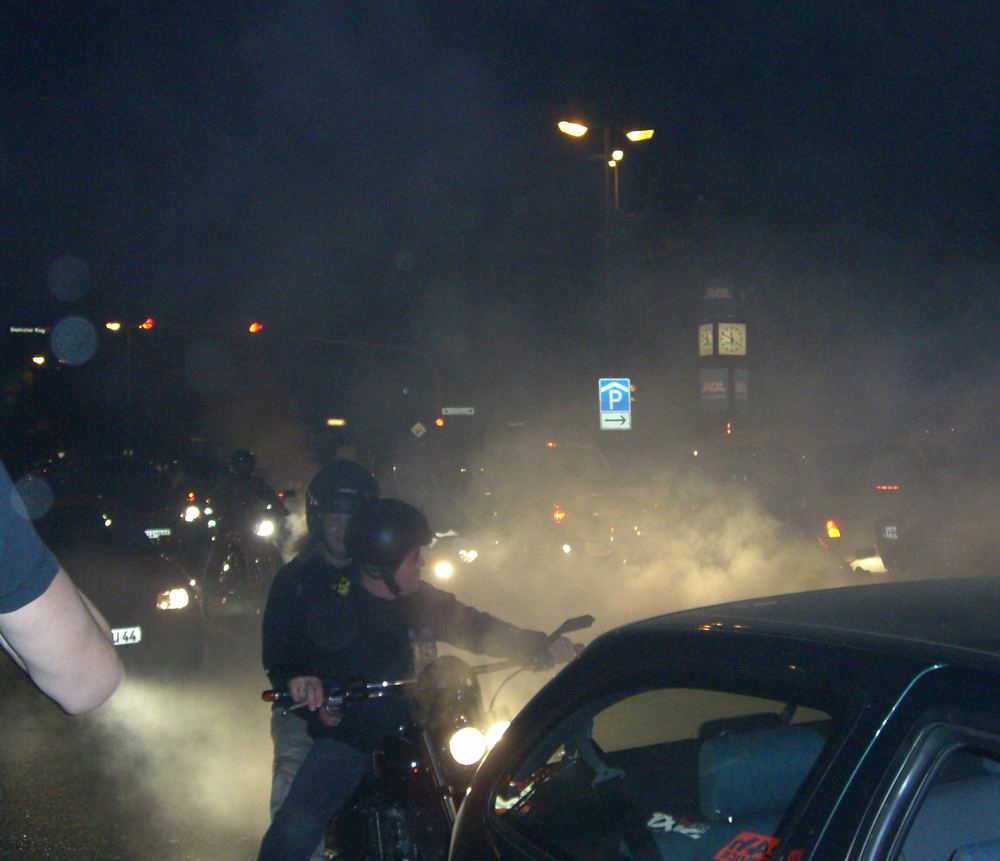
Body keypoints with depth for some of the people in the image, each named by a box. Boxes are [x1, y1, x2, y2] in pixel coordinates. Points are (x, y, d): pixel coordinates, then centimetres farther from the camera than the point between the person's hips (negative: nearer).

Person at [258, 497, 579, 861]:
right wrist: (299, 678, -35)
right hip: (346, 737, -4)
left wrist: (540, 645, -1)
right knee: (295, 830, -22)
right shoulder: (332, 606, -7)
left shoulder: (423, 600, 6)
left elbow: (476, 629, 10)